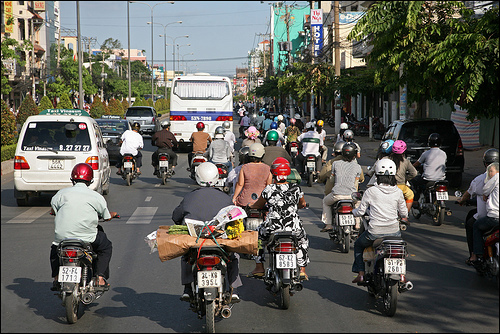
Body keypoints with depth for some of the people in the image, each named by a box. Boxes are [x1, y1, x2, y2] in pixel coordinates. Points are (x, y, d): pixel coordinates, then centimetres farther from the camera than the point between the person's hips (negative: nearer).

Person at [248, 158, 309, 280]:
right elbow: (303, 204, 21)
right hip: (294, 228, 1)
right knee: (303, 240, 33)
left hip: (272, 227, -1)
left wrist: (249, 207, 35)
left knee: (258, 234, 31)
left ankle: (259, 267, 29)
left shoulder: (268, 189, -5)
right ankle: (302, 270, 26)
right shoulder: (296, 189, 1)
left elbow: (258, 205, 12)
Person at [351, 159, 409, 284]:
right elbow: (404, 214, 5)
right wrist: (403, 217, 29)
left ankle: (361, 273, 18)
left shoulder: (370, 191, -8)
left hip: (375, 232, -2)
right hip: (394, 232, 2)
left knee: (358, 245, 27)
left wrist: (353, 211, 22)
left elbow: (360, 211, -1)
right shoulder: (398, 192, -2)